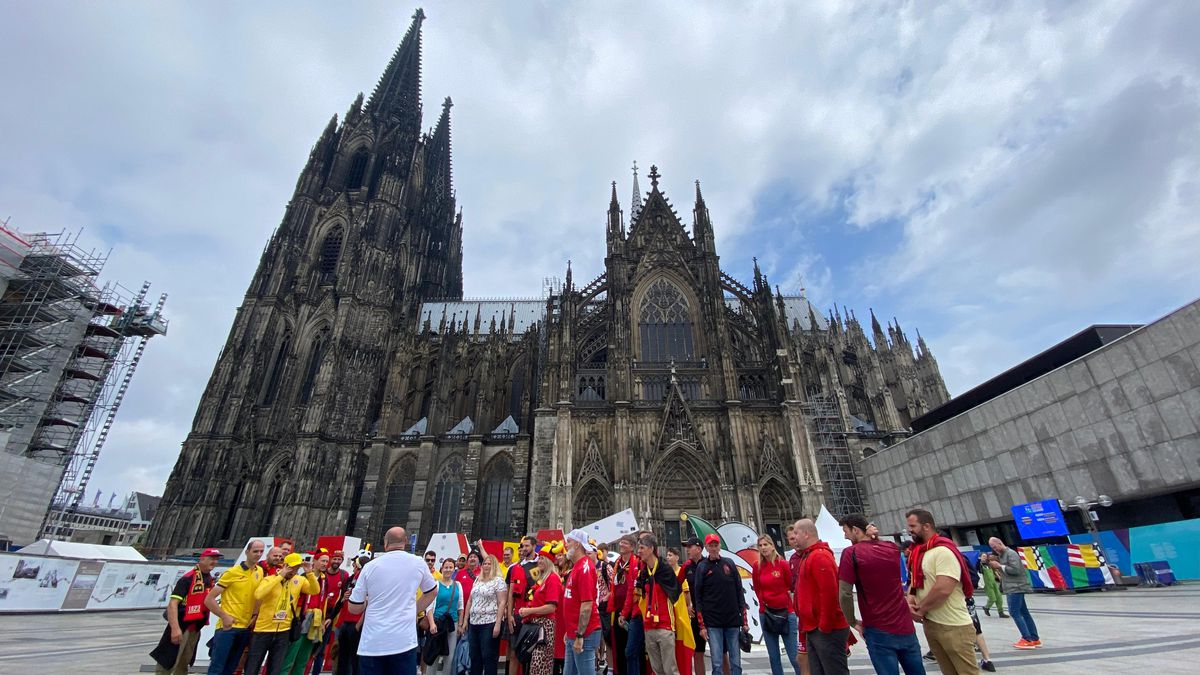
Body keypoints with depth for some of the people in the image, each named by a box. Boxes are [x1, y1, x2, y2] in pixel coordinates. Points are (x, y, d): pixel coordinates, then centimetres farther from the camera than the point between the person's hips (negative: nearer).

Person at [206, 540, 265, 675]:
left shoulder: (260, 572, 5)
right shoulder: (232, 572, -10)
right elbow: (209, 599, -8)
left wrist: (255, 615, 1)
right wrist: (224, 616, -14)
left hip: (245, 628, 5)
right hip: (227, 627, -5)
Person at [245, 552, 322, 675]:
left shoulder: (300, 580, 1)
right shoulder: (270, 579, -10)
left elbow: (315, 590, -6)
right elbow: (258, 595, -28)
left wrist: (309, 573, -19)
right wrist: (280, 576, -26)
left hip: (284, 632, 3)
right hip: (263, 630, -3)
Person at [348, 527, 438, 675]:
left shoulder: (370, 566, -1)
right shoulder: (418, 563, 2)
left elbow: (354, 607, 7)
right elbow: (431, 593, 18)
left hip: (372, 643, 1)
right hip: (404, 642, 0)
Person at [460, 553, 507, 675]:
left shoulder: (499, 580, -6)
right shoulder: (477, 580, 14)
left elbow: (502, 603, -12)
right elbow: (470, 601, 17)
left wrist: (498, 624, -18)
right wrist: (465, 621, 13)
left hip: (490, 623, -6)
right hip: (474, 624, 7)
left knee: (489, 657, 0)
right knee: (474, 657, 13)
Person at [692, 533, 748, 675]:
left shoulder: (729, 564, 7)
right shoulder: (702, 567, 1)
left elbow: (739, 592, 8)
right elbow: (697, 597, -1)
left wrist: (744, 620, 4)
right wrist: (702, 625, -6)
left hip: (733, 621, 2)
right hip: (712, 623, -2)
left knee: (736, 662, 6)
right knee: (717, 663, -3)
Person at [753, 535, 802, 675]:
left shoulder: (783, 564, -8)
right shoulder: (757, 567, 1)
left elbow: (791, 587, 0)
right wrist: (763, 603, 2)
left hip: (786, 612, -3)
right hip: (766, 613, 3)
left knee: (794, 656, -2)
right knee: (773, 657, 11)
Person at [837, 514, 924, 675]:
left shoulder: (851, 552, -13)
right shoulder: (893, 548, 2)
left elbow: (845, 594, -16)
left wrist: (853, 622, -2)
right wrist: (875, 537, 8)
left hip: (879, 631, -5)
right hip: (905, 627, 5)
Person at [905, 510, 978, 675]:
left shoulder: (943, 551, -18)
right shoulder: (917, 552, 9)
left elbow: (943, 589, -25)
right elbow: (913, 581, 16)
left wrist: (920, 609, -13)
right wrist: (910, 601, -4)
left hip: (953, 627, -8)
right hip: (929, 624, 8)